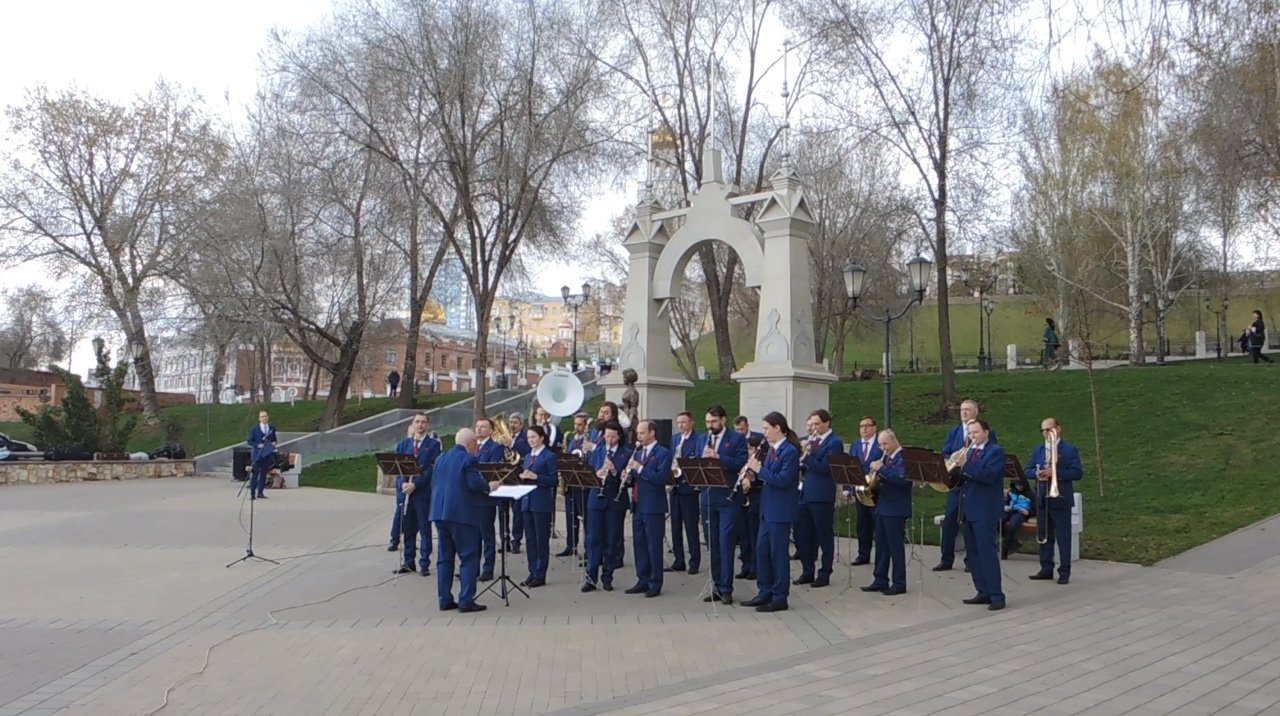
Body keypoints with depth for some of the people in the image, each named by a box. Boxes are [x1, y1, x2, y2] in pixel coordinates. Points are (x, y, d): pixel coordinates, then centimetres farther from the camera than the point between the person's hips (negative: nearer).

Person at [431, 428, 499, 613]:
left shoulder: (441, 459, 13)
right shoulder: (469, 459, -10)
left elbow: (433, 484, 16)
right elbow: (475, 484, -19)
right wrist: (490, 486, -2)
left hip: (440, 513, 8)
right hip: (462, 514, -7)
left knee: (444, 557, 12)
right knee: (469, 557, -1)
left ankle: (445, 600, 16)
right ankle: (466, 601, -3)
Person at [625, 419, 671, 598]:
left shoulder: (663, 453, -6)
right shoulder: (638, 453, 16)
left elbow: (661, 478, -18)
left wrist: (640, 468, -21)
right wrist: (629, 476, -3)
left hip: (653, 506, -7)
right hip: (637, 505, 7)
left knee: (654, 546, -1)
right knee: (639, 545, 10)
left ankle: (655, 584, 7)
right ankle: (642, 581, 19)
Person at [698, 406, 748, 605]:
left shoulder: (737, 439, -2)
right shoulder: (703, 440, 14)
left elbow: (742, 463, -13)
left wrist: (717, 456, -23)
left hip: (728, 498, -5)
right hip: (707, 497, 5)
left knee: (726, 543, -4)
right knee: (712, 545, 9)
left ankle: (726, 589, 2)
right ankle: (716, 587, 17)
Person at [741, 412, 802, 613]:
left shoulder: (790, 451, -15)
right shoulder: (772, 449, 11)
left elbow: (783, 480, -22)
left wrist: (759, 469, -19)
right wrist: (753, 469, -2)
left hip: (780, 511, -9)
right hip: (767, 508, 9)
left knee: (778, 553, 0)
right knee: (761, 551, 12)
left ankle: (780, 598, 9)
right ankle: (765, 593, 23)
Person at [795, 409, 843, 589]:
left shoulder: (835, 443, -9)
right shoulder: (812, 440, 13)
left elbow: (825, 468, -18)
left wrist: (806, 455, -24)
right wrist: (801, 463, -4)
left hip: (821, 496, -8)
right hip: (805, 493, 8)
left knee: (824, 536, 4)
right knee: (802, 534, 11)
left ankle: (824, 574, 14)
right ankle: (807, 572, 23)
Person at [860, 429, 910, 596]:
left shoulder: (903, 457, -12)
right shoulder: (884, 457, 12)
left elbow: (901, 478, -26)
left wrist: (880, 469, -26)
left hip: (896, 508, -8)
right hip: (882, 506, 8)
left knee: (896, 546, -2)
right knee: (881, 545, 12)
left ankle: (899, 583, 6)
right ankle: (880, 580, 20)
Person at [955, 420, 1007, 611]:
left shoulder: (996, 451, -6)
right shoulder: (970, 452, 17)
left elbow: (988, 476, -20)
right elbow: (962, 478, 14)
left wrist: (965, 465, -24)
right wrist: (955, 468, -7)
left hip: (985, 510, -8)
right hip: (968, 509, 8)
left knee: (987, 551, -9)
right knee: (973, 552, 10)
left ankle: (997, 596, -5)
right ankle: (983, 592, 17)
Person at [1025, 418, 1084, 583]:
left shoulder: (1070, 449, 0)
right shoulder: (1037, 449, 14)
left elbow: (1078, 472, -10)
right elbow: (1026, 470, 9)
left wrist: (1054, 472, -20)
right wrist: (1036, 473, -14)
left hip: (1060, 500, -5)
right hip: (1041, 499, 5)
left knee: (1063, 537, -1)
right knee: (1044, 536, 10)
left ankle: (1064, 572, 4)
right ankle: (1046, 569, 17)